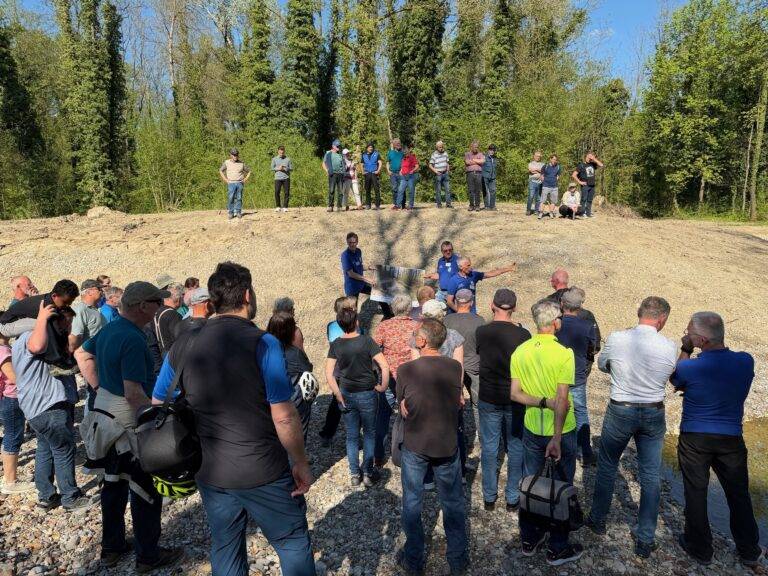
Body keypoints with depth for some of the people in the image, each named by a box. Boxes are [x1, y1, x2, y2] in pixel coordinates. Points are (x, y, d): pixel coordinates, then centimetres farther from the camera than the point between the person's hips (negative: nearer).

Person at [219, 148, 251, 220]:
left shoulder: (241, 163, 8)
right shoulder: (227, 162, 6)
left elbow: (248, 171, 19)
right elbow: (220, 170, 16)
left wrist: (245, 179, 7)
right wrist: (225, 179, 6)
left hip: (240, 183, 1)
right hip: (231, 183, -1)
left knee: (239, 198, 1)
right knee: (230, 198, -8)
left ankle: (238, 212, 9)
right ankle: (231, 213, -2)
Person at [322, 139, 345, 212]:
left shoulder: (340, 155, 21)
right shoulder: (329, 153, 8)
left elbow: (343, 164, 25)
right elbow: (324, 164, 5)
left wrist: (344, 174, 11)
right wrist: (327, 171, -10)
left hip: (340, 174, 5)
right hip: (333, 174, -4)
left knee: (340, 191, 1)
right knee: (331, 191, -10)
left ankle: (339, 206, 5)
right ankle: (330, 206, -9)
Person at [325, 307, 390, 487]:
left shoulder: (336, 345, -7)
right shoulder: (366, 341, -16)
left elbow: (328, 373, -9)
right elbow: (385, 366, -21)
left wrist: (338, 395, -3)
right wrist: (383, 386, -8)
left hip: (346, 395, 3)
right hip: (367, 394, -3)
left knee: (351, 435, 16)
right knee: (369, 433, 15)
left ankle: (354, 474, 25)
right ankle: (368, 473, 21)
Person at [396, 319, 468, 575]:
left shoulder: (406, 369, -18)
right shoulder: (455, 367, -12)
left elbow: (402, 406, -5)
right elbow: (457, 403, 0)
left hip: (414, 446, -1)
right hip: (447, 445, 2)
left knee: (412, 503, 17)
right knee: (453, 503, 18)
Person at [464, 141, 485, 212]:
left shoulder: (480, 154, 14)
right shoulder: (467, 154, 13)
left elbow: (483, 161, -7)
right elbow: (467, 162, -7)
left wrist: (473, 160, -2)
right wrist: (477, 161, 1)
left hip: (478, 173, 0)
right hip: (470, 173, 0)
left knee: (478, 190, -2)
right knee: (470, 190, -2)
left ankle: (477, 206, 2)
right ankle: (471, 205, 4)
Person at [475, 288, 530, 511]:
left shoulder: (481, 332, -11)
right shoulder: (522, 334, -13)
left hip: (488, 398, 1)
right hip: (516, 399, 0)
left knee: (489, 448, 13)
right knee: (516, 448, 14)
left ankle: (489, 497, 24)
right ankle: (512, 498, 24)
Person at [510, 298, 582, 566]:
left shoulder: (520, 351, -5)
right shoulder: (563, 353, -19)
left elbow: (515, 394, -6)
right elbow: (562, 399, -22)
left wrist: (543, 402, -9)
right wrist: (556, 439, -22)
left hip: (532, 429, 4)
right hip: (561, 431, -4)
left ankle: (529, 540, 33)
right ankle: (557, 549, 26)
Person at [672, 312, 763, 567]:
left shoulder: (689, 368, -21)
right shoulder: (746, 362, -11)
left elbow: (676, 381, 2)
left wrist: (685, 350, -3)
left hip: (694, 439, -3)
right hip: (731, 438, 3)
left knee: (696, 493, 12)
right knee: (738, 494, 19)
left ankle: (700, 548, 27)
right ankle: (749, 552, 34)